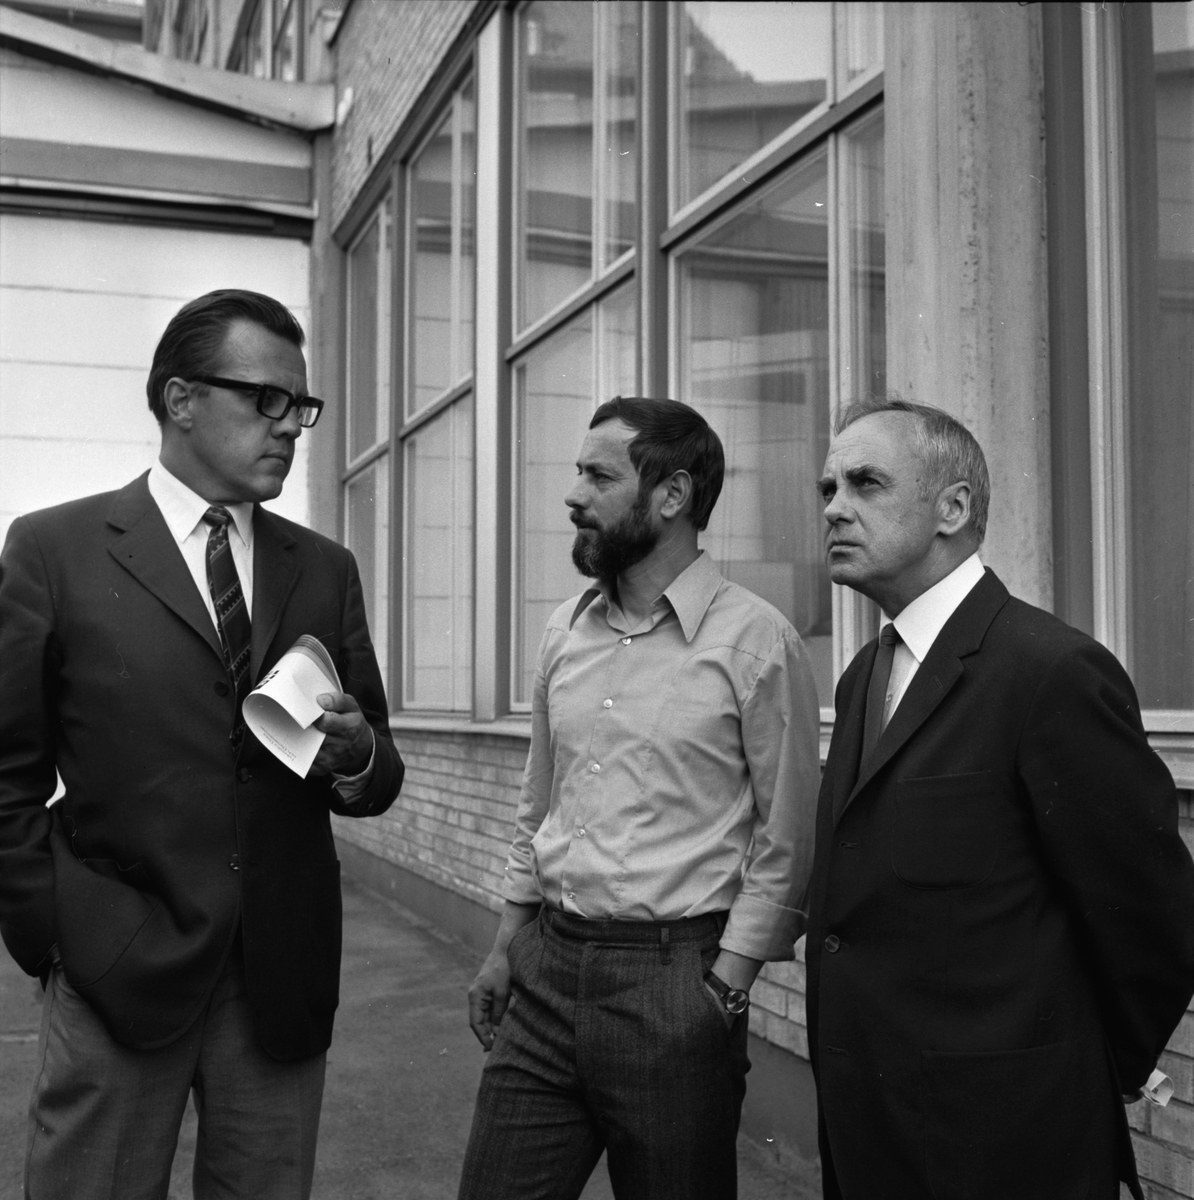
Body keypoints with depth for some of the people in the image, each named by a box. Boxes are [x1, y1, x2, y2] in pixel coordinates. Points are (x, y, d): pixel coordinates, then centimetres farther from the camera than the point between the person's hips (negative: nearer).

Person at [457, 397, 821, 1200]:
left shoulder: (757, 641, -10)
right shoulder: (565, 632, 8)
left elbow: (784, 843, -8)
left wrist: (724, 987, -11)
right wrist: (506, 947, 13)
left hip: (675, 979, -5)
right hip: (544, 974, 5)